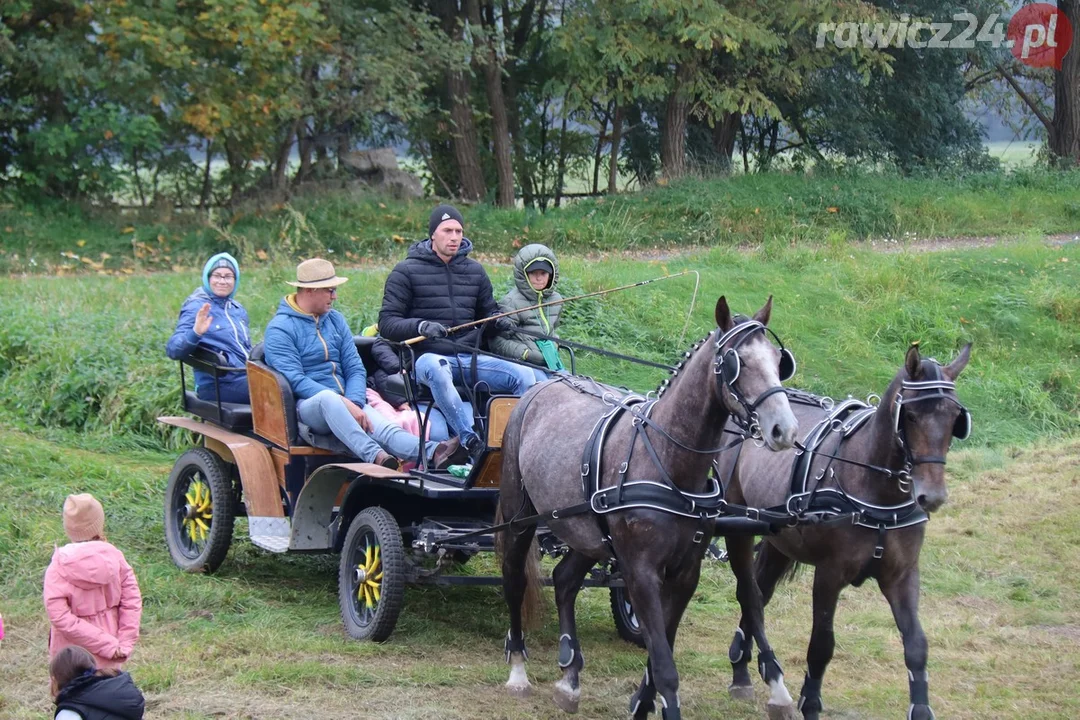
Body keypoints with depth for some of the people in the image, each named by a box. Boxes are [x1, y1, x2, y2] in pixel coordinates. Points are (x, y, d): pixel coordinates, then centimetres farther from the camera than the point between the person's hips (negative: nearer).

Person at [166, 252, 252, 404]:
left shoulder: (238, 310, 20)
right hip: (218, 386, -7)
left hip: (244, 378, 7)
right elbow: (172, 350, -13)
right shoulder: (197, 308, -2)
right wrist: (195, 333, -31)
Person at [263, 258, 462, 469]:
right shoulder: (280, 329, -3)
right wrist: (344, 403, -22)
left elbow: (355, 369, 11)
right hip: (307, 405, -5)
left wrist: (354, 403, -10)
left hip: (343, 404, 5)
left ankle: (432, 452, -56)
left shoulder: (336, 320, 18)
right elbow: (295, 380, -13)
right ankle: (375, 456, -63)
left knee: (384, 428, -27)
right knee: (328, 398, -41)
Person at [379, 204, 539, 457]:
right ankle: (471, 441, -49)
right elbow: (387, 323, -2)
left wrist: (498, 322, 2)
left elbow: (488, 311, 28)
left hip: (469, 358, 5)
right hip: (429, 357, -5)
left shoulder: (475, 271, 17)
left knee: (526, 376, -17)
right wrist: (421, 326, -22)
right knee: (437, 369, -42)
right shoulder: (406, 271, 3)